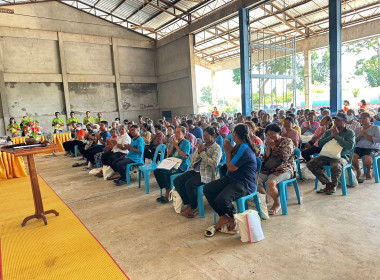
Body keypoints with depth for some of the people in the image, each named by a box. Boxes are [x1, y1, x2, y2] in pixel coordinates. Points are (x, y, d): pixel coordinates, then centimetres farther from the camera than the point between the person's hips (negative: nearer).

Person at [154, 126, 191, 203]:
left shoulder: (186, 142, -5)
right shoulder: (176, 142, 17)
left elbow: (185, 156, -18)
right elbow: (168, 155, 16)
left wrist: (176, 146, -14)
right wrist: (173, 146, 1)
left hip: (181, 167, -8)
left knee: (164, 173, -26)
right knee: (156, 171, -8)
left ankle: (168, 195, -12)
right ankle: (166, 190, 1)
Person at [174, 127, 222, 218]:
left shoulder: (217, 148, -1)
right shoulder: (202, 145, 19)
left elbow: (214, 163, -17)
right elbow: (193, 159, 19)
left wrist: (203, 152, -14)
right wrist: (199, 152, -1)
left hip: (206, 173, -7)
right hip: (195, 170, 7)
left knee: (189, 183, -31)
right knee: (177, 181, -12)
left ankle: (194, 207, -6)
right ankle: (188, 204, 1)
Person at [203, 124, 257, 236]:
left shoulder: (244, 148, -19)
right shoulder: (239, 146, 12)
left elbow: (231, 167, -18)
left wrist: (228, 151, -6)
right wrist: (230, 150, 7)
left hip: (244, 184, -10)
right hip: (231, 179, 10)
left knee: (222, 199, -32)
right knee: (207, 189, -2)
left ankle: (233, 219, 2)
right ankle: (223, 216, 7)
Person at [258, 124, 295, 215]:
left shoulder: (288, 141, 4)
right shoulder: (269, 143, 20)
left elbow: (284, 157, -12)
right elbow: (265, 158, 12)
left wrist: (273, 146, -8)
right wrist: (268, 147, 0)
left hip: (283, 169, -6)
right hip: (267, 169, 6)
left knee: (270, 183, -34)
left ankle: (277, 204, -6)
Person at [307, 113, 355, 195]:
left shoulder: (350, 133, 6)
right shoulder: (329, 132, 17)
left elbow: (350, 146, -13)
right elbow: (320, 143, 5)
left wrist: (336, 136, -10)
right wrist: (331, 136, -6)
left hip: (342, 156, -4)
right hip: (327, 155, 5)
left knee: (335, 166, -40)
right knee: (310, 164, -17)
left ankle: (334, 186, -7)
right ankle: (327, 183, -1)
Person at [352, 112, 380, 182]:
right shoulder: (357, 129, 19)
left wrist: (365, 135, -9)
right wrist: (360, 135, -6)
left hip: (371, 148, -3)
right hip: (359, 147, 3)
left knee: (367, 159, -34)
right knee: (352, 157, -29)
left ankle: (368, 171, 3)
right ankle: (358, 171, 3)